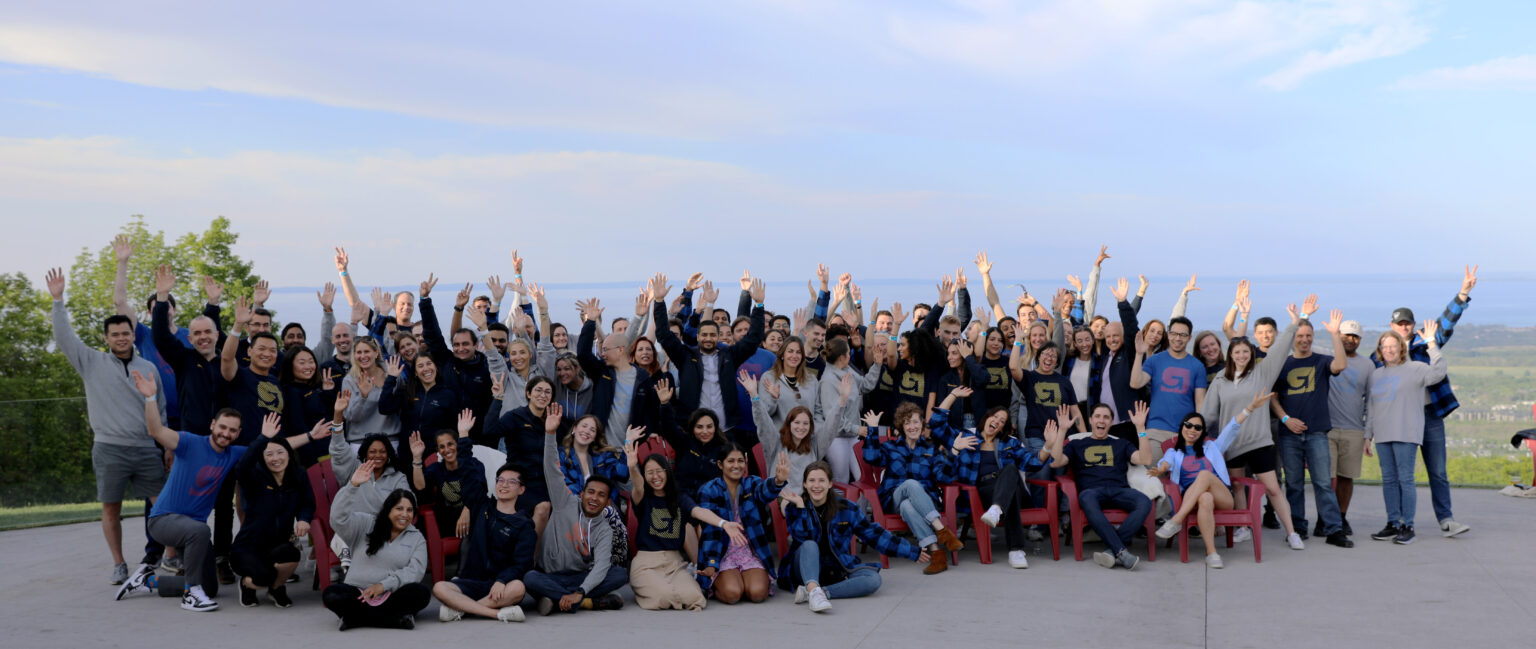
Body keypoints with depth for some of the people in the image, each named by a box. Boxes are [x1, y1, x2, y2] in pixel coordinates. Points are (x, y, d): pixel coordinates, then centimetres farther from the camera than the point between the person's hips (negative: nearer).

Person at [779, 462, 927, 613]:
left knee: (873, 579, -24)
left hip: (838, 571, 2)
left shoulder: (845, 508, 2)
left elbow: (873, 533, 7)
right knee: (809, 545, -32)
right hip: (806, 570, -2)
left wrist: (912, 552, 8)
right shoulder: (794, 507, -3)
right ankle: (814, 590, -57)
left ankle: (815, 592, -39)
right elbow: (804, 538, -17)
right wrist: (801, 507, -24)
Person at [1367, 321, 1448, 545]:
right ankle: (1392, 524, 13)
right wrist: (1368, 434, 15)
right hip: (1382, 435, 6)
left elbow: (1437, 373, -18)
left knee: (1405, 479, -6)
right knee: (1388, 480, 7)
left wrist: (1431, 344, -20)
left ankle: (1407, 526, -2)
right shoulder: (1375, 375, 17)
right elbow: (1370, 407, 19)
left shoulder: (1415, 369, 1)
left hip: (1406, 434, -6)